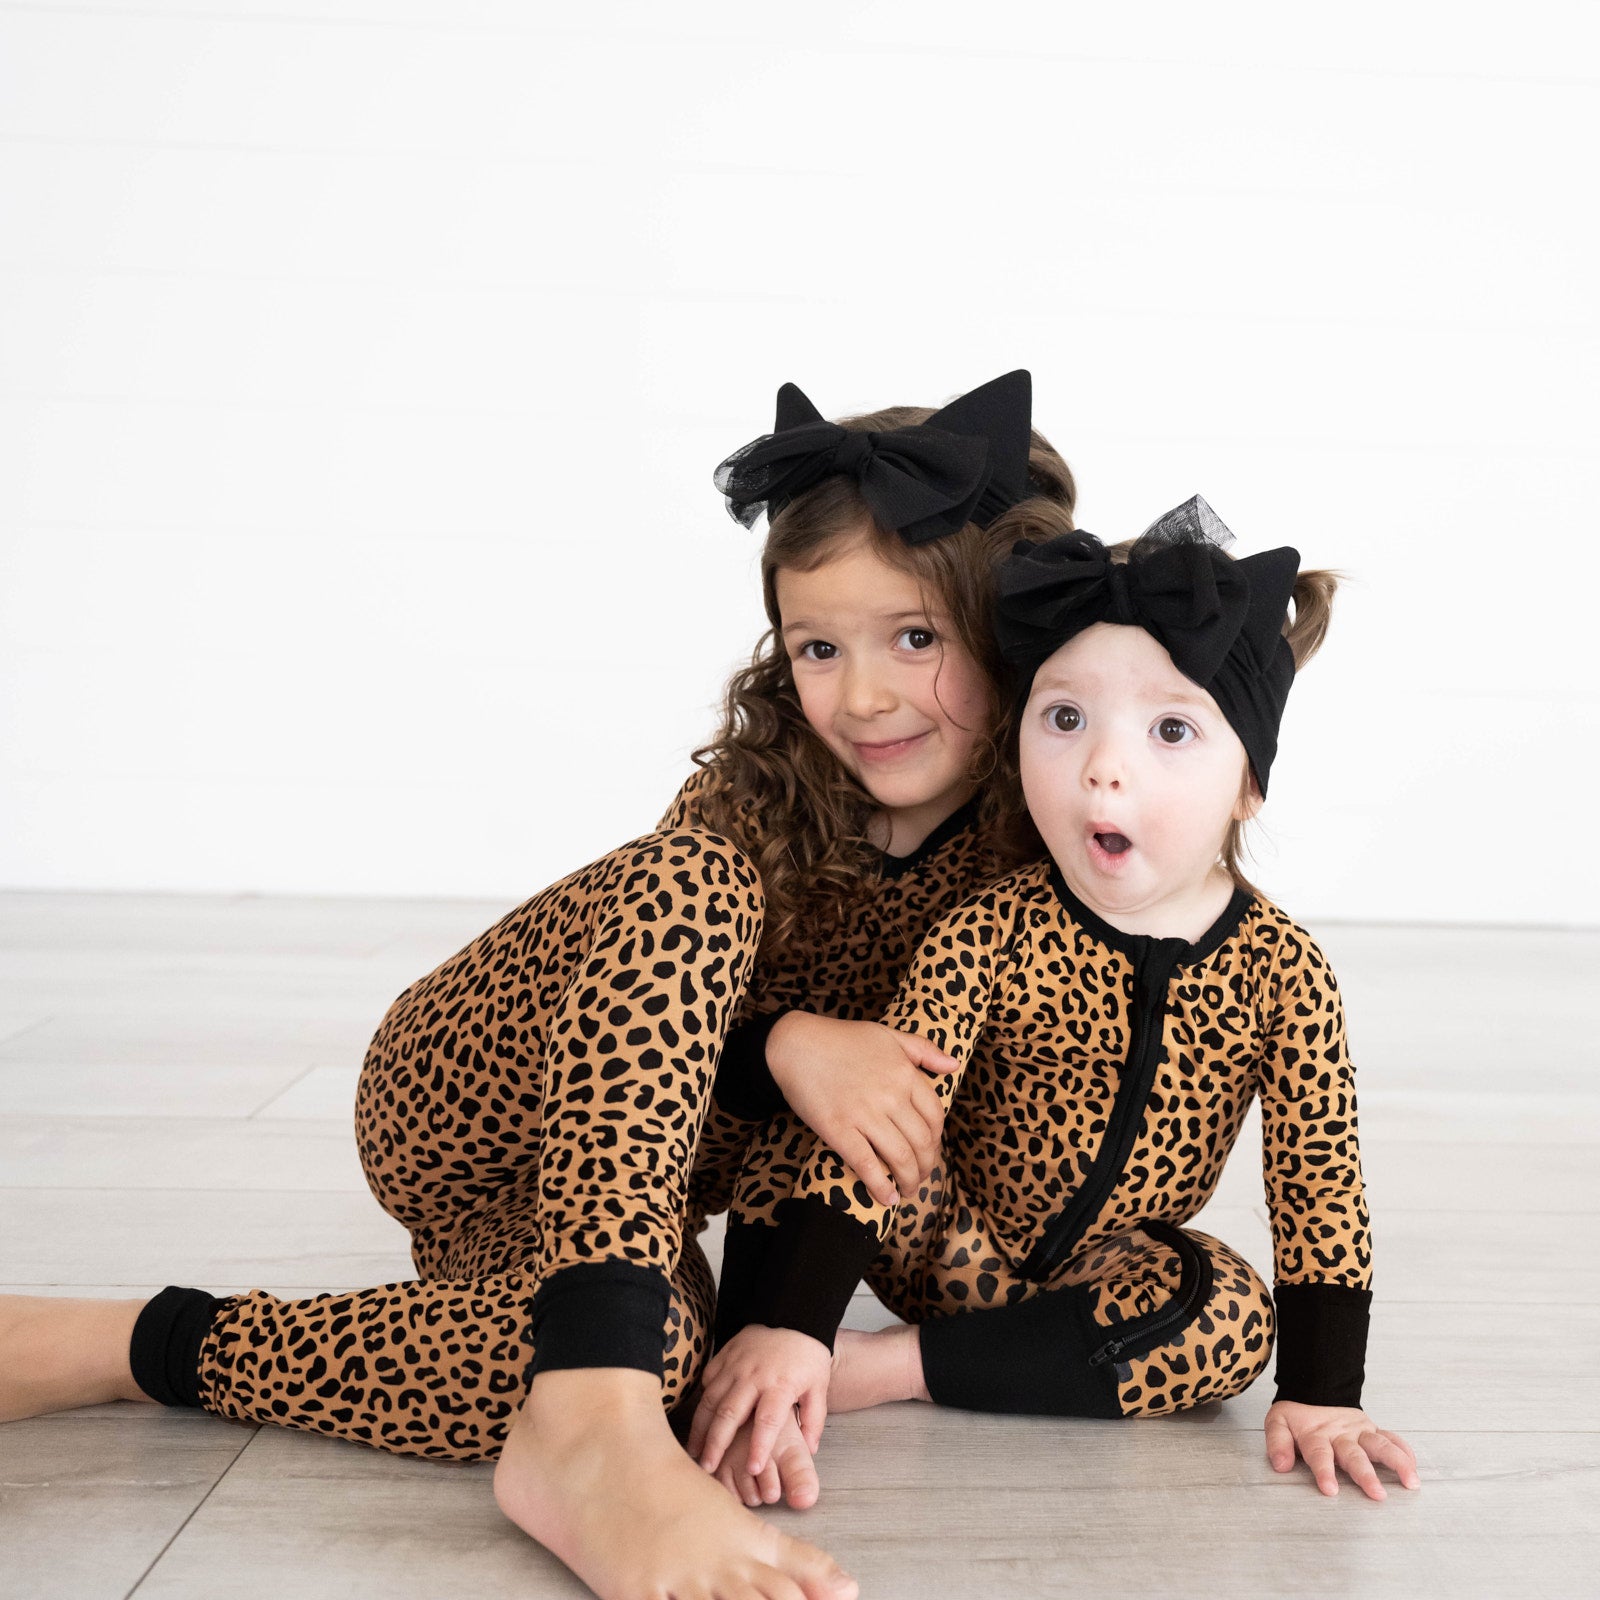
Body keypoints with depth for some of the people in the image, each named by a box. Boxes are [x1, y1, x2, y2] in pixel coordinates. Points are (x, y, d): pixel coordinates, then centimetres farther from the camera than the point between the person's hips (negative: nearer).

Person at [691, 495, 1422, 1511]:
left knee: (1234, 1317, -29)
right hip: (954, 1233, -2)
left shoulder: (1282, 970, -15)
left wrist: (1320, 1394, -15)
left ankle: (895, 1364, -22)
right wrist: (786, 1324, -34)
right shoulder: (986, 939, -21)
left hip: (1114, 1263, 3)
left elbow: (1320, 1177, -11)